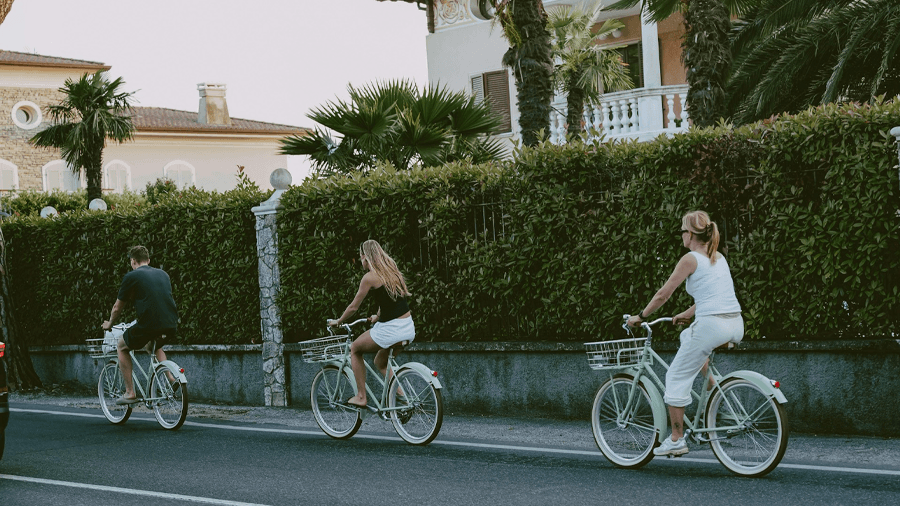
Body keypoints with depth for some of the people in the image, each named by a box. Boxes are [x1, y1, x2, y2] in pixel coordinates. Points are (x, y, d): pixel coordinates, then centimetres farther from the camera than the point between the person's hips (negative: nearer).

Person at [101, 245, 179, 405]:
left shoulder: (132, 276, 4)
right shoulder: (163, 274, 21)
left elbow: (117, 308, 12)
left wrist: (109, 324, 33)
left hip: (148, 326, -6)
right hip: (171, 326, 6)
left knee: (122, 346, 22)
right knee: (155, 345, 38)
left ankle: (130, 393, 16)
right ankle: (171, 378, 18)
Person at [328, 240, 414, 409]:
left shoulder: (370, 277, -8)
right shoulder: (392, 271, 15)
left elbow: (353, 307, 0)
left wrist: (337, 322, 16)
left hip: (389, 330, -8)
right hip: (409, 328, 8)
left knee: (355, 349, 16)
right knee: (380, 362, 27)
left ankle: (361, 397, 15)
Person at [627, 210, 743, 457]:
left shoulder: (691, 259, -3)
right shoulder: (719, 258, 19)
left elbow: (663, 294, -2)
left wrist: (640, 316, 10)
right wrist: (687, 314, 38)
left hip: (711, 326, -8)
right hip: (736, 326, 8)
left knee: (676, 378, 5)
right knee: (688, 336, 36)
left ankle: (676, 440, 5)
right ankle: (711, 383, 22)